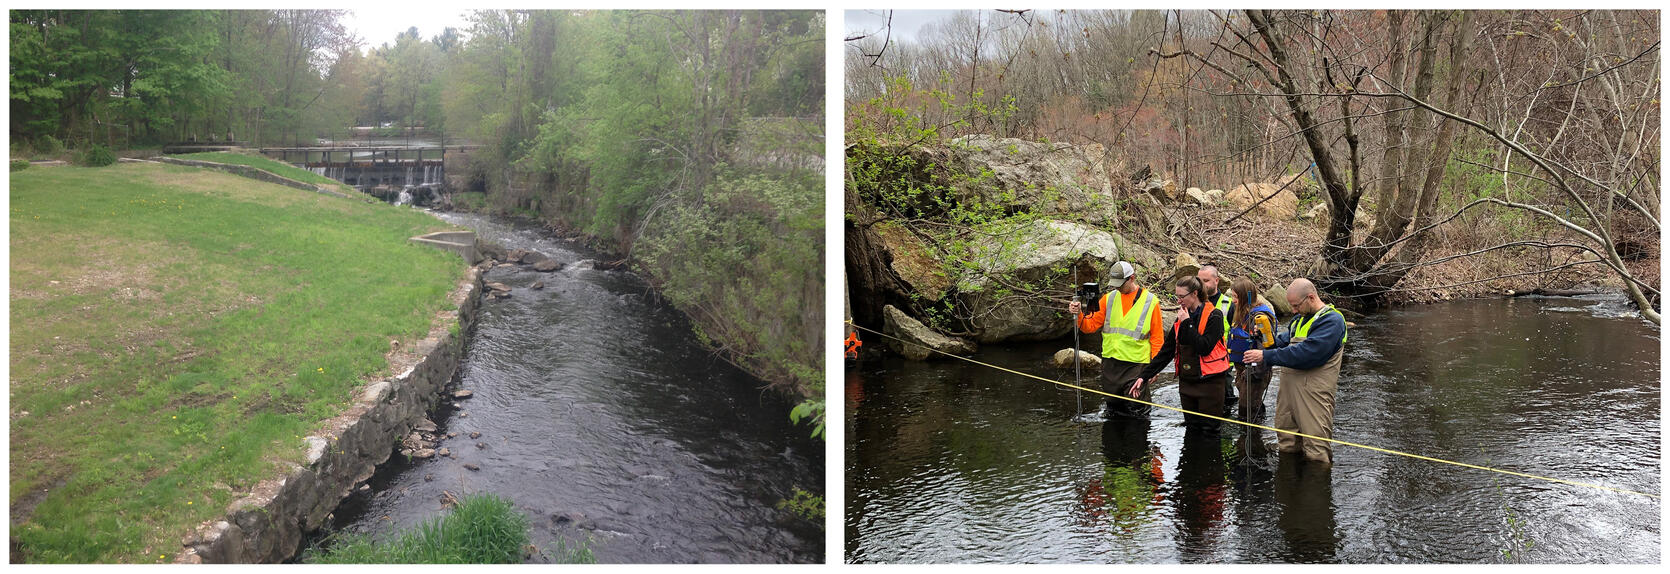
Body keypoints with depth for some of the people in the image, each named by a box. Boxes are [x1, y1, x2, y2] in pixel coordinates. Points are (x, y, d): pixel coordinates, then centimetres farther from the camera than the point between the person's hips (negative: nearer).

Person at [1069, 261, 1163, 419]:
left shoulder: (1150, 301, -2)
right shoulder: (1108, 299, 7)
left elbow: (1156, 337, 0)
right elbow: (1091, 325, 5)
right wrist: (1079, 315, -15)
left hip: (1135, 364, -4)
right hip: (1110, 362, 4)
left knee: (1136, 410, -5)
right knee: (1113, 408, 13)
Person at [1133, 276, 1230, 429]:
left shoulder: (1214, 316, -8)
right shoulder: (1181, 318, 11)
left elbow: (1204, 347, -20)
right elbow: (1166, 351, 12)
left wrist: (1187, 323, -14)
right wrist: (1145, 375, 7)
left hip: (1209, 381, -6)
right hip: (1186, 381, 6)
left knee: (1209, 429, -2)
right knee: (1191, 428, 11)